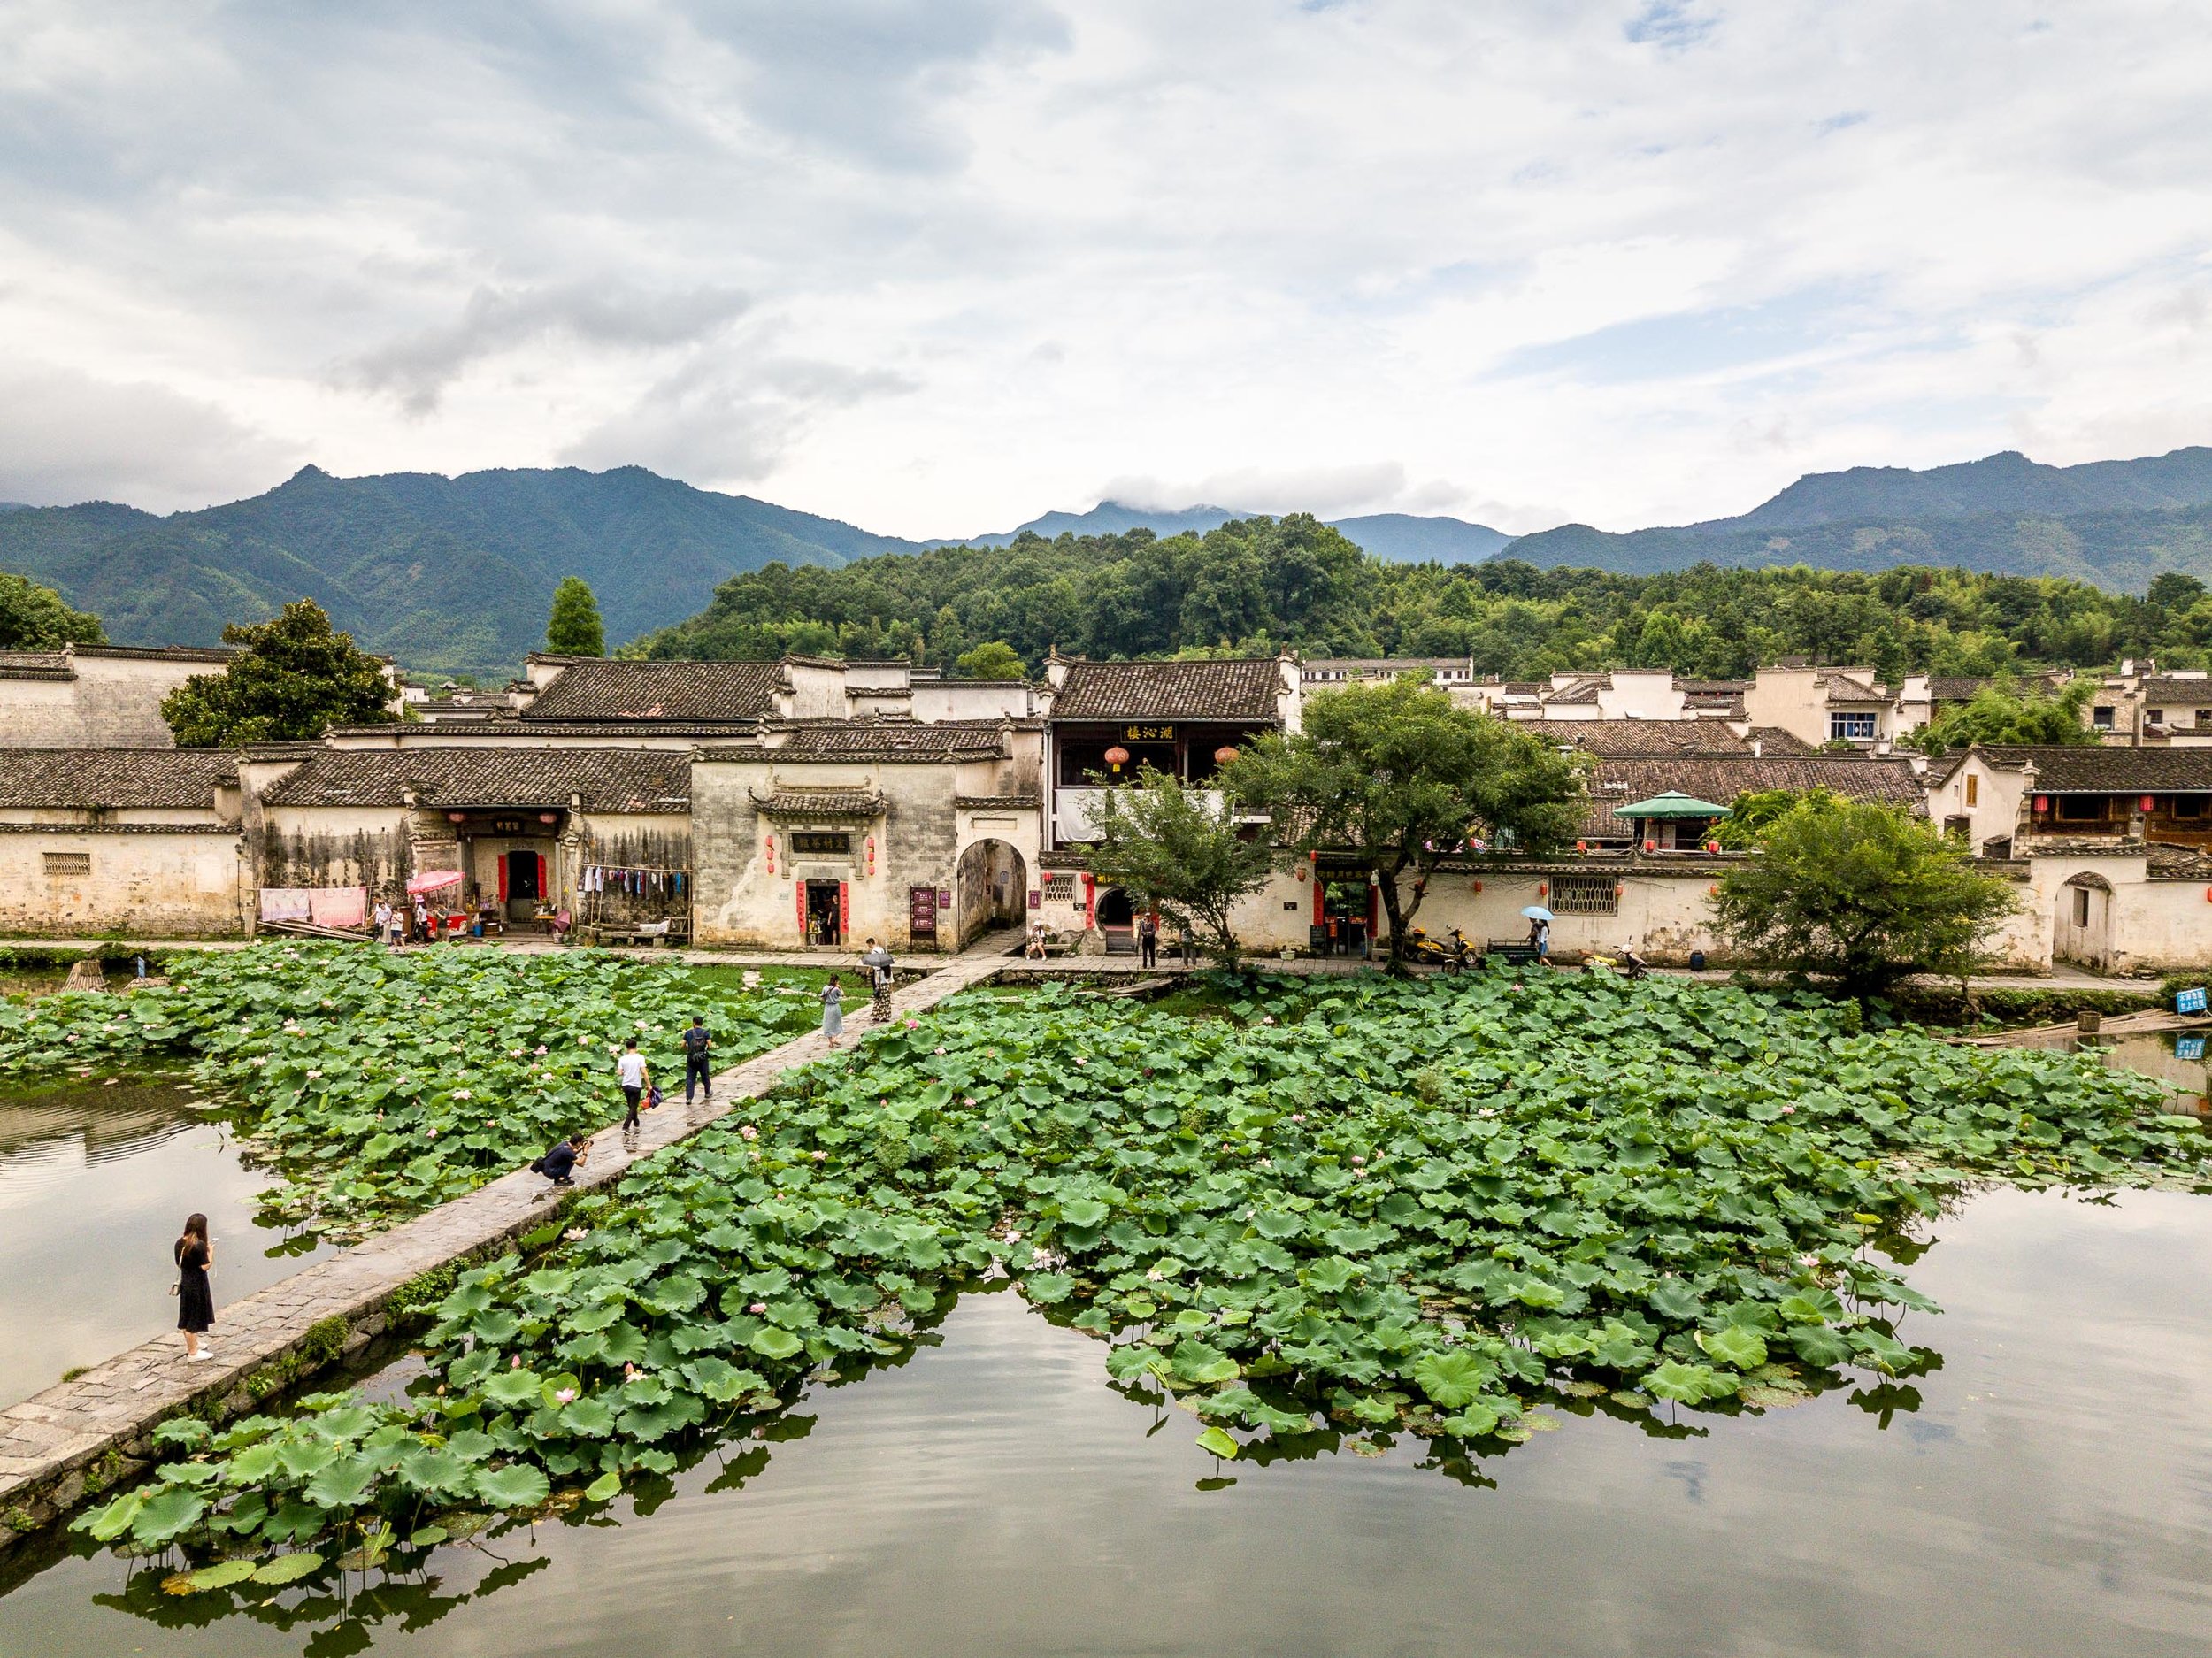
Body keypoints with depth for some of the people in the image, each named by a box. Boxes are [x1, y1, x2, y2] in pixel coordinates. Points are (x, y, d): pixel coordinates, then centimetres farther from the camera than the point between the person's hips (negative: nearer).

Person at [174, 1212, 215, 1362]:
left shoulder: (180, 1243, -1)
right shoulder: (199, 1245, -23)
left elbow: (179, 1264, 9)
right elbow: (205, 1267, -21)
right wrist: (210, 1252, -7)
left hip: (185, 1283, 8)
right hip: (197, 1286, -8)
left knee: (187, 1317, 21)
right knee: (194, 1318, 4)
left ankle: (192, 1344, 38)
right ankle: (193, 1352, 15)